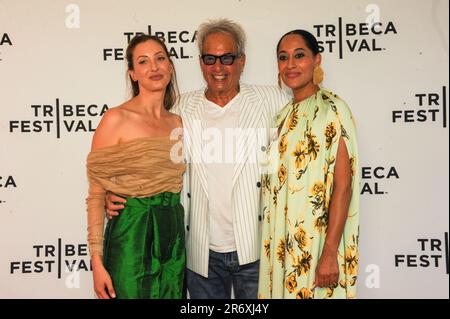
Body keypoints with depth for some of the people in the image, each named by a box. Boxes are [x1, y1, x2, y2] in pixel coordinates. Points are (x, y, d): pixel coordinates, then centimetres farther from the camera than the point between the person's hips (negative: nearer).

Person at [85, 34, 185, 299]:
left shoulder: (177, 123, 8)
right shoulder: (116, 120, -9)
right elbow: (96, 195, -9)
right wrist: (97, 261, -14)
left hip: (173, 238, 5)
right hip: (131, 239, -5)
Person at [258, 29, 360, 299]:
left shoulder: (332, 109, -11)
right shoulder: (286, 114, 11)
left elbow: (343, 186, -16)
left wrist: (330, 252, -20)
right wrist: (272, 243, 9)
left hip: (316, 241, -6)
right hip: (282, 243, 7)